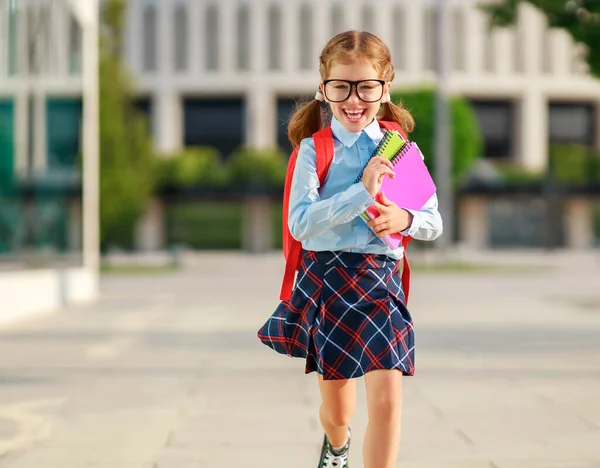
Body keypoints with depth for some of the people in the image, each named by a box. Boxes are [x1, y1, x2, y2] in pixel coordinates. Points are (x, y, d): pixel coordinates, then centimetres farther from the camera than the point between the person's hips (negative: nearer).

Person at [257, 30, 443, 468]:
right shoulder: (314, 148, -4)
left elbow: (433, 223, 9)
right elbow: (300, 222, -16)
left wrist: (406, 219, -13)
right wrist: (362, 192, -22)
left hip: (380, 278, 1)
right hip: (324, 278, -1)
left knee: (387, 400, -15)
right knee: (337, 410, 14)